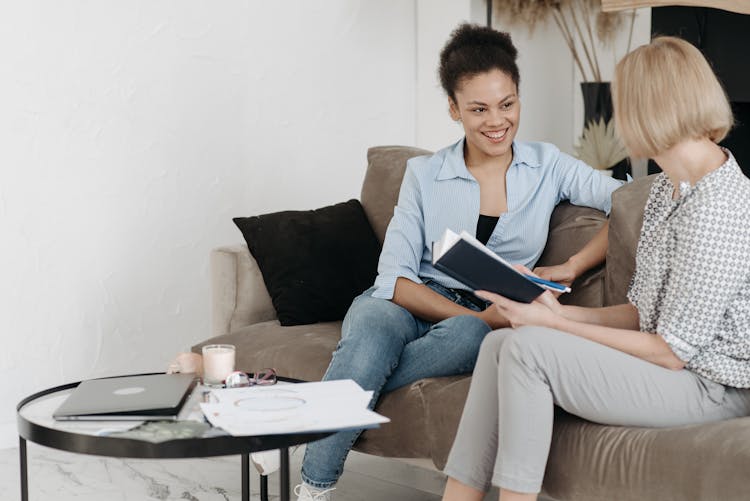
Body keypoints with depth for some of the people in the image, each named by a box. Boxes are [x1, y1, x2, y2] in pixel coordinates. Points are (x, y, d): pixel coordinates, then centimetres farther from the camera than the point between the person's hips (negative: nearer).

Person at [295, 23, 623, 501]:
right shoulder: (424, 175, 4)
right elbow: (395, 279, -4)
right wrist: (475, 315, -17)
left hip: (479, 320, 1)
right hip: (406, 305, 0)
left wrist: (573, 267, -16)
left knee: (469, 336, -38)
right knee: (374, 328, -38)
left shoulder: (548, 166, 6)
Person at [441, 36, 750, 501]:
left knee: (528, 349, -20)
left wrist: (553, 325, -15)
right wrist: (561, 313, 0)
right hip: (674, 361, 10)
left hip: (710, 387, -10)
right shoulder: (669, 187, 9)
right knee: (498, 343, -2)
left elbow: (671, 352, -20)